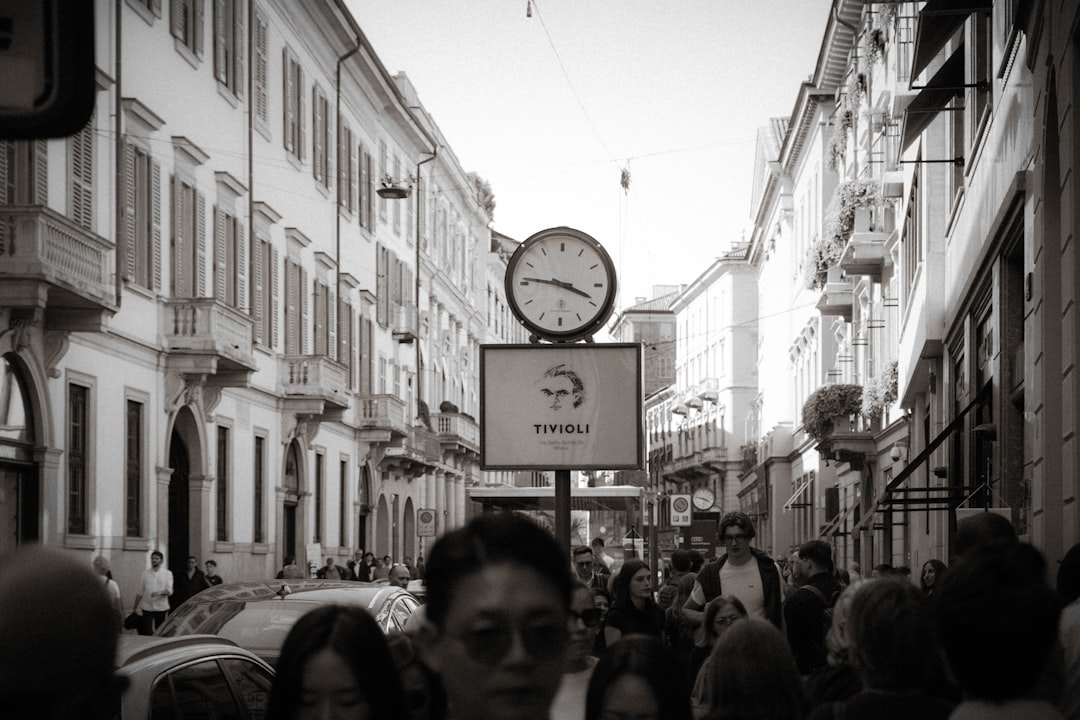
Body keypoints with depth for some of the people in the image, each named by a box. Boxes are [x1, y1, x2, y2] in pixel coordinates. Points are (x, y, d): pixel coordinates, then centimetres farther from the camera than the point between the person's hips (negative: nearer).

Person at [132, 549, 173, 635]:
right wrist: (135, 607, 6)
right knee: (146, 633, -6)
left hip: (161, 608, 0)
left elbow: (169, 591, -5)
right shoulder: (145, 573, 8)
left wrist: (159, 593, -25)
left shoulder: (167, 573, 4)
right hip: (146, 608, 1)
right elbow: (140, 592, 10)